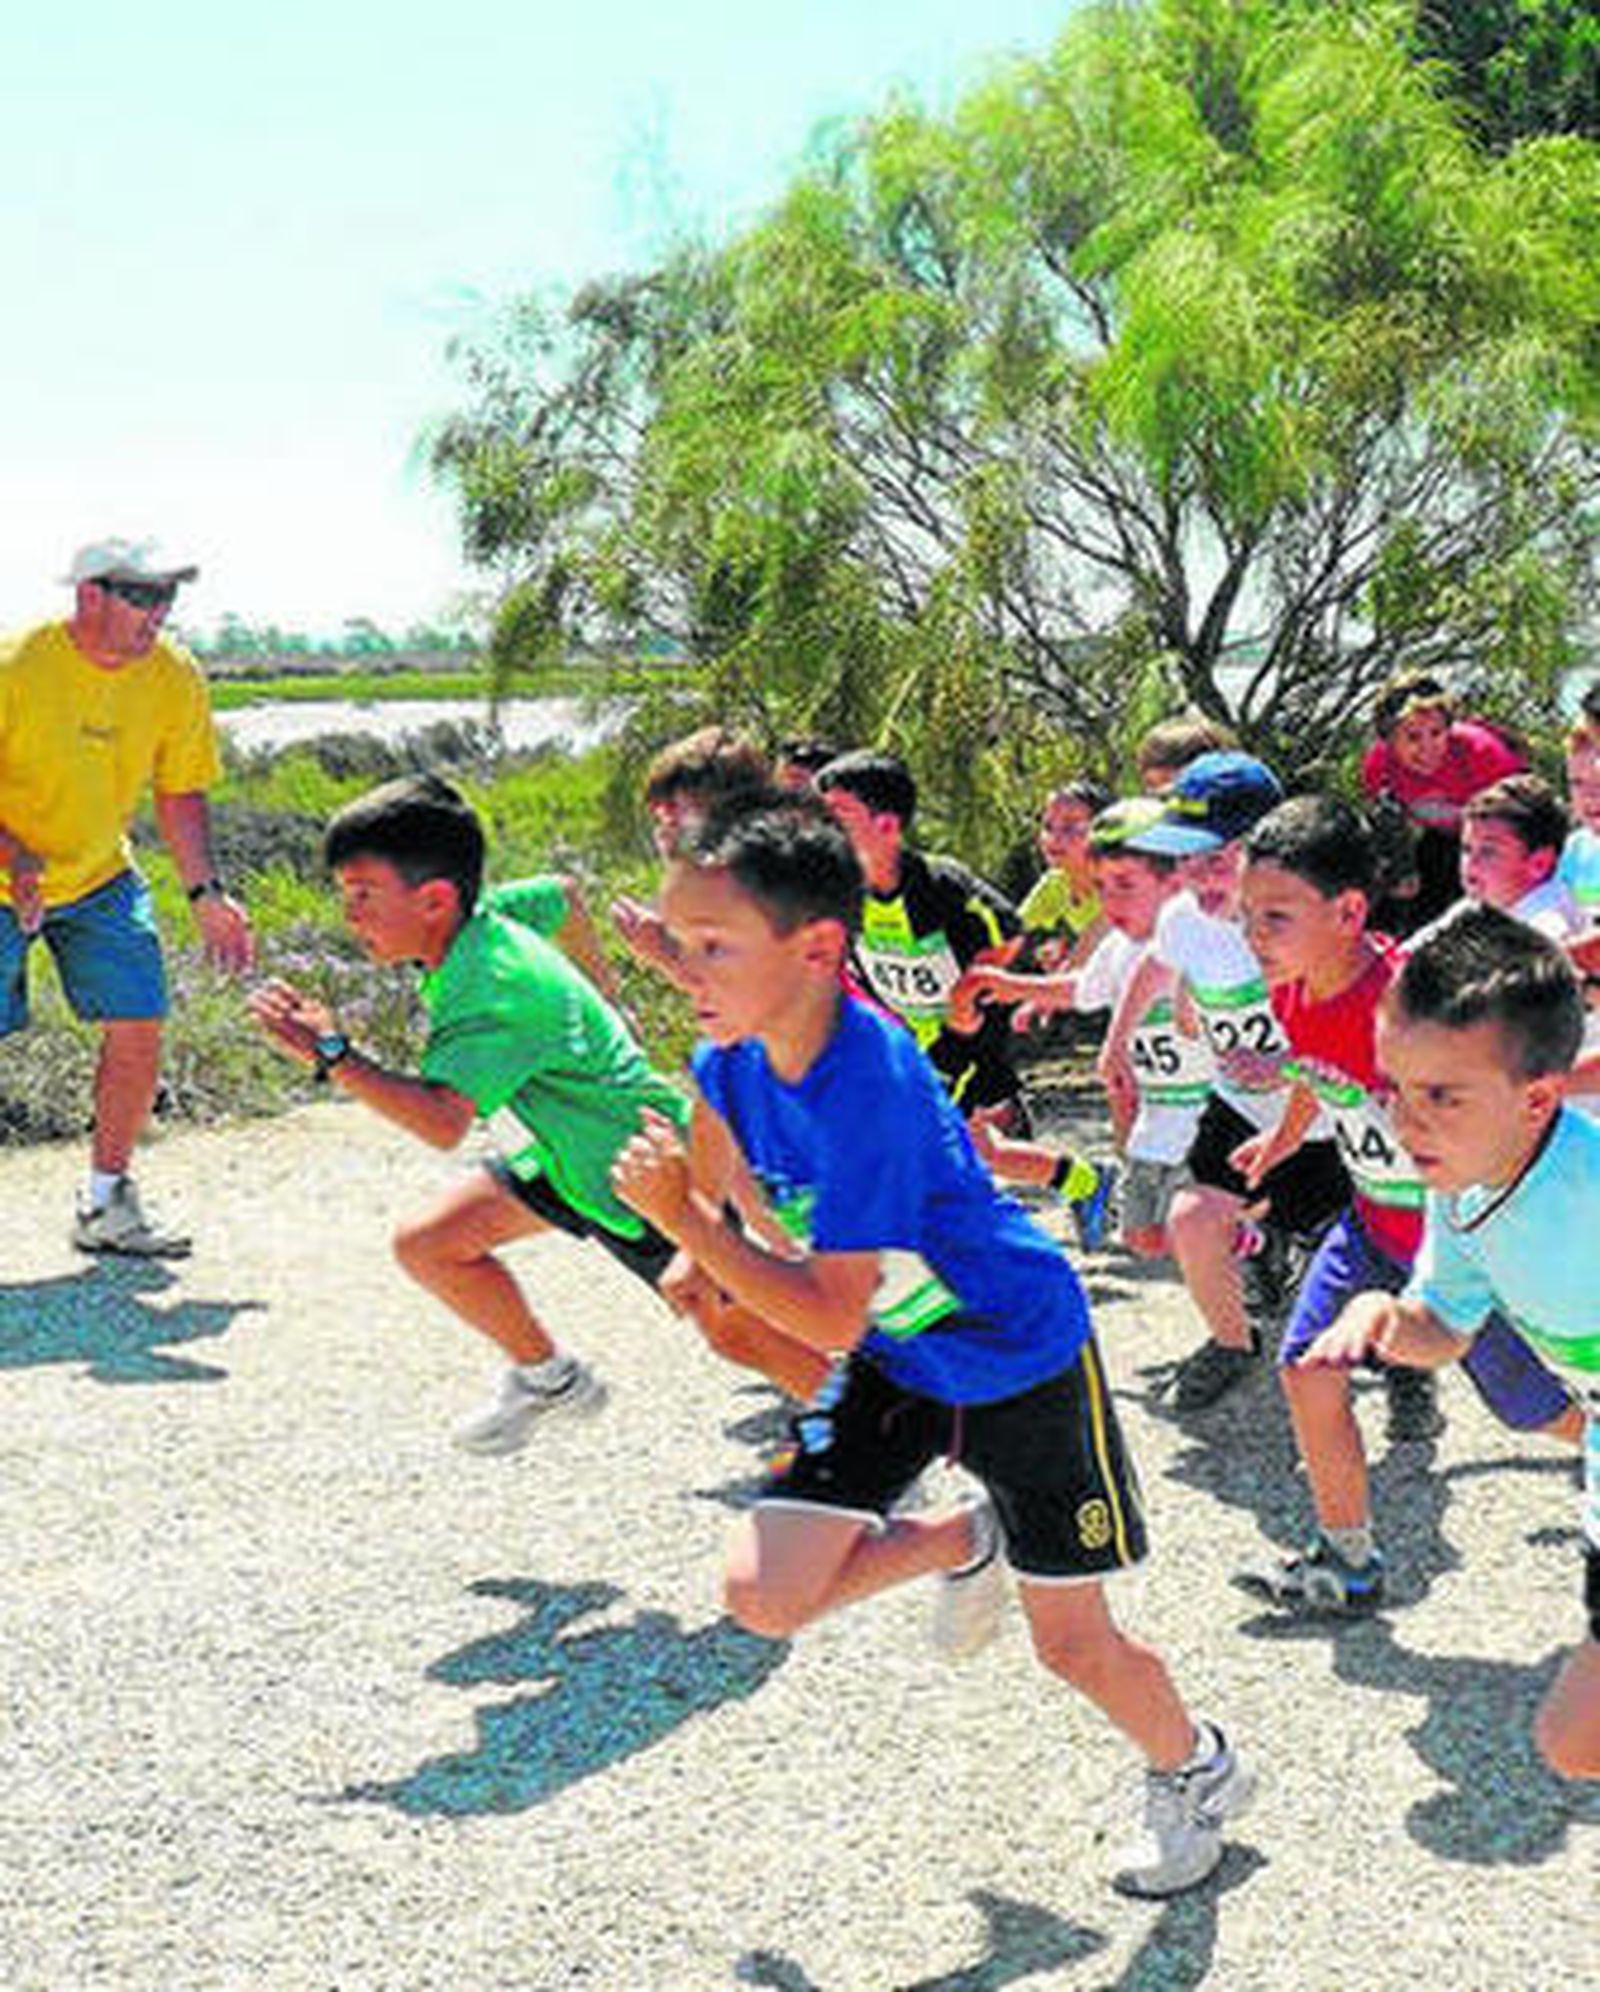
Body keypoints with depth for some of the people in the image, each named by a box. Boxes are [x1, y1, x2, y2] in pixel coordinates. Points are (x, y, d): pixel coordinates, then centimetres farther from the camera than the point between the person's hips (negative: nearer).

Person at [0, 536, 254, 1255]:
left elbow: (179, 792, 2)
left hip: (100, 878, 4)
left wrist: (204, 892, -6)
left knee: (139, 1026, -4)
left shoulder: (176, 678, -10)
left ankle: (105, 1204, 12)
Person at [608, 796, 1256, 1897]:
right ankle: (961, 1543, 22)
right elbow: (714, 1143, 14)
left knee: (1074, 1645, 4)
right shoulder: (739, 1050, -12)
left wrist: (685, 1221, -32)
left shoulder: (870, 1083, -34)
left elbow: (833, 1317, -33)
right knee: (765, 1593, -6)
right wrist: (702, 1257, 11)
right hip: (895, 1361, 7)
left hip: (1021, 1353, -6)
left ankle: (1199, 1772, 36)